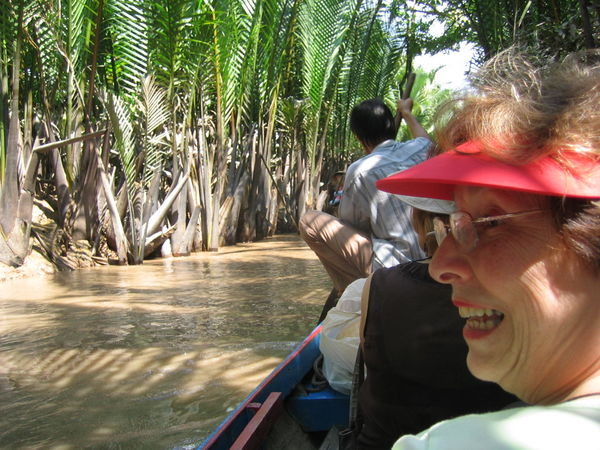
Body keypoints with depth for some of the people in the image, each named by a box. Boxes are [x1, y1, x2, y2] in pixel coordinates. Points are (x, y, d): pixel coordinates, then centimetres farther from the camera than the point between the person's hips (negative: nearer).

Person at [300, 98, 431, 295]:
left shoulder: (361, 170, -10)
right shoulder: (419, 149, 4)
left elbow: (347, 222, 6)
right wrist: (407, 114, 50)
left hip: (394, 265, -7)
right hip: (429, 265, 7)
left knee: (309, 222, -5)